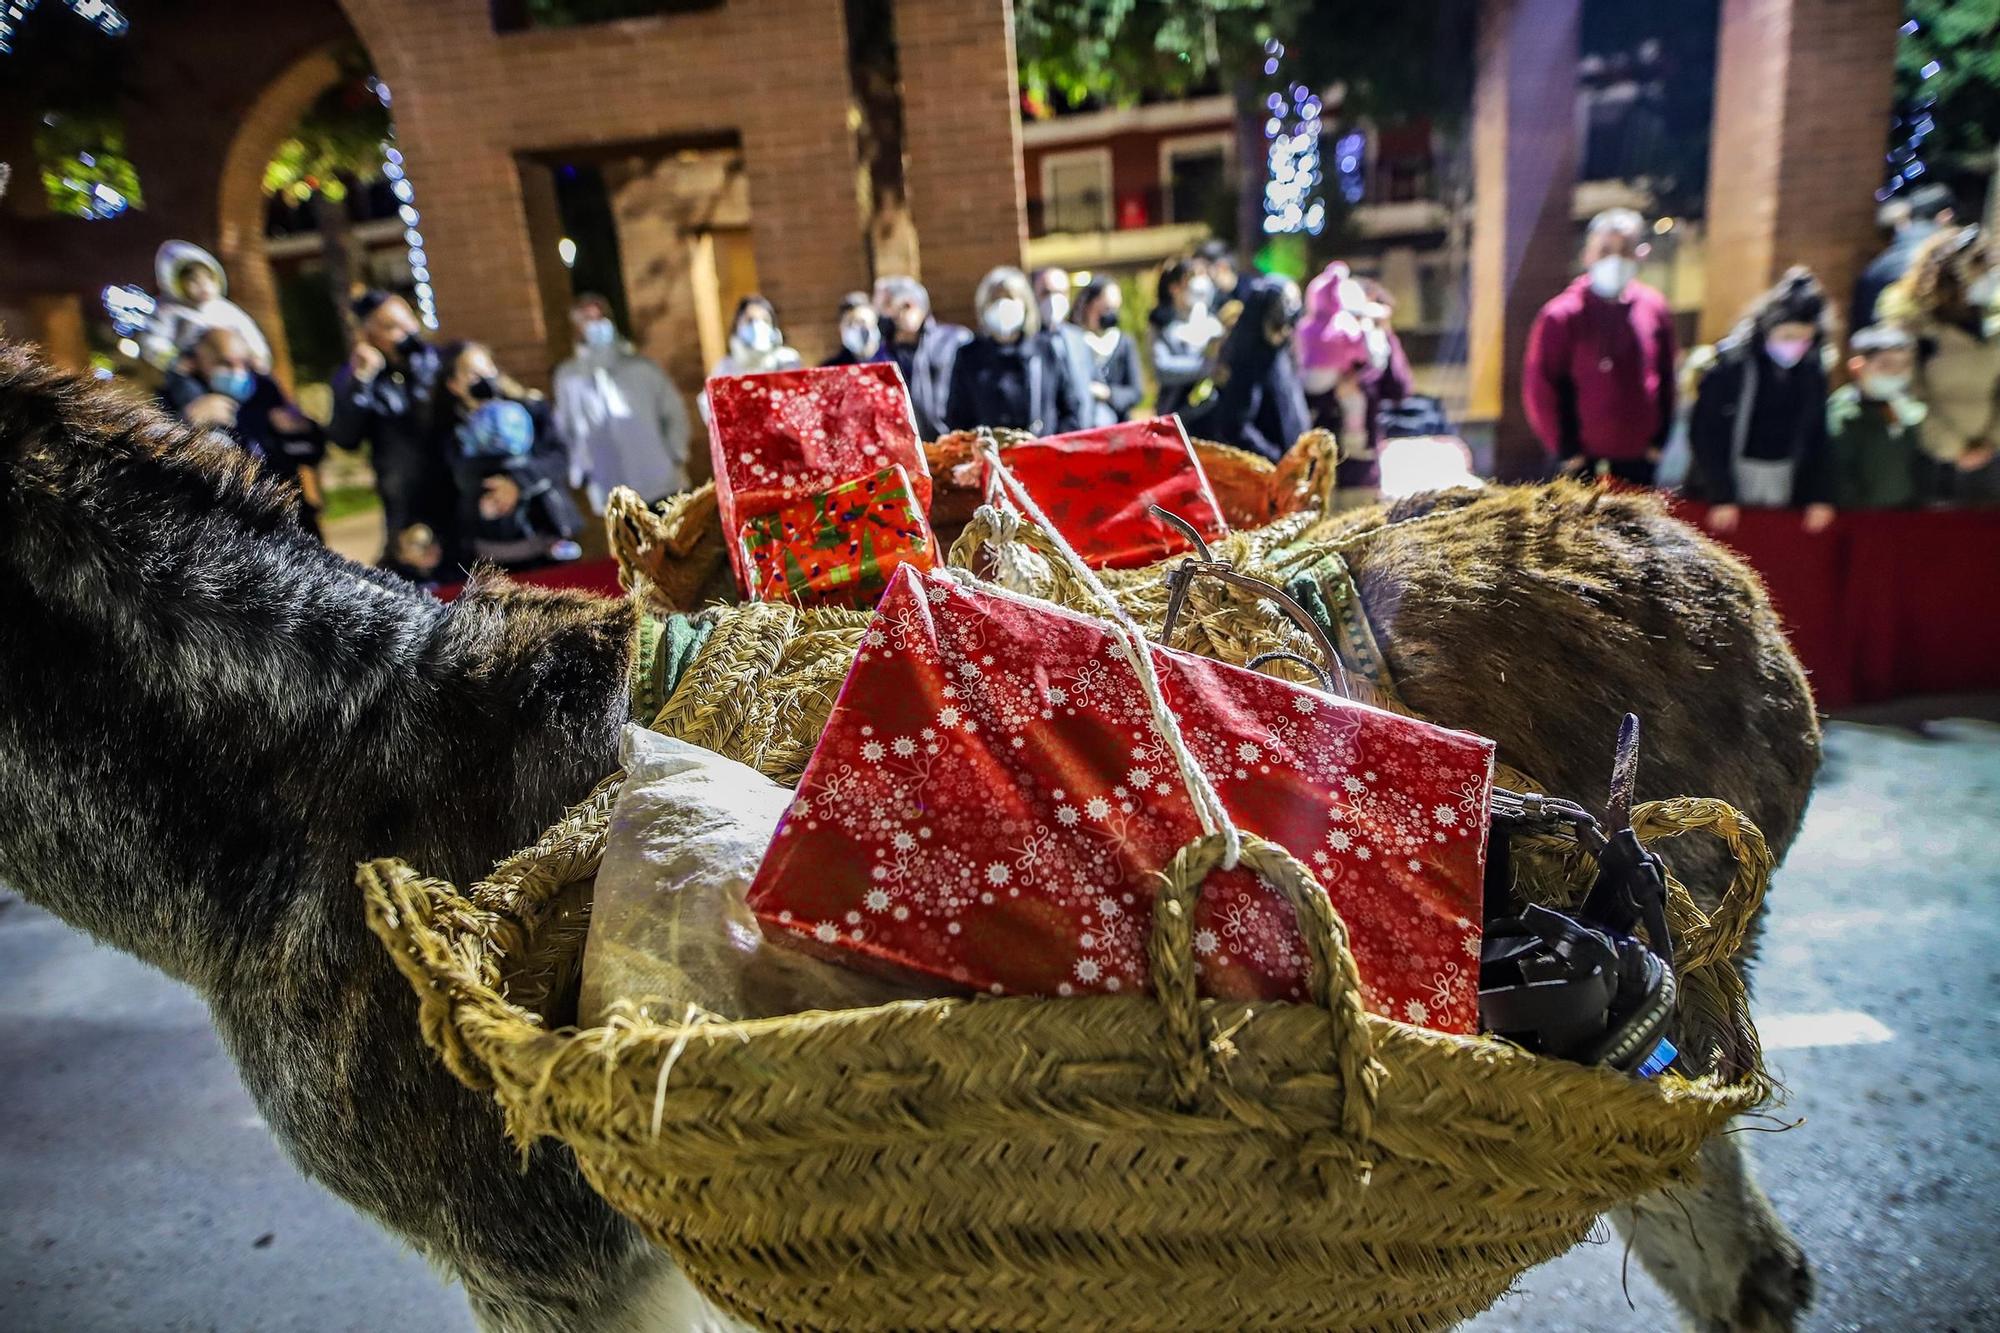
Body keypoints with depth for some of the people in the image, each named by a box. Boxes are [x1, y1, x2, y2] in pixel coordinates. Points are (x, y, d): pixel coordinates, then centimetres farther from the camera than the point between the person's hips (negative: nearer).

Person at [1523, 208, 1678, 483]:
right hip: (1583, 464, -4)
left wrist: (1660, 440, 7)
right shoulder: (1561, 315, -7)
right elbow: (1539, 389, -7)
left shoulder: (1655, 308, 6)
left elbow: (1666, 378, 12)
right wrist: (1566, 449, -7)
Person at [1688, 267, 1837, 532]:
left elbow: (1818, 435, 7)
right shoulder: (1731, 363, -12)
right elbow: (1704, 433, -11)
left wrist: (1821, 496, 3)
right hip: (1733, 483, -4)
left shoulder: (1813, 370, 1)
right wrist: (1721, 496, -13)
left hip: (1787, 489, 4)